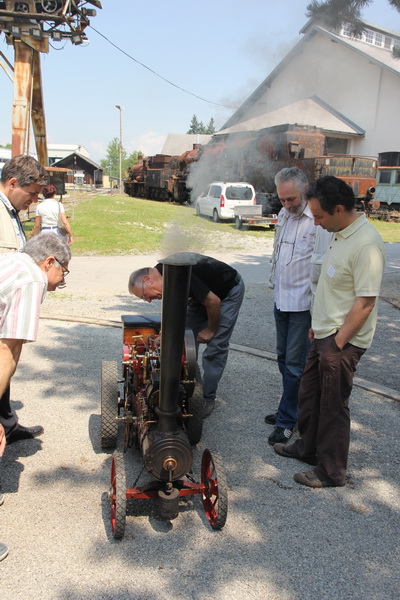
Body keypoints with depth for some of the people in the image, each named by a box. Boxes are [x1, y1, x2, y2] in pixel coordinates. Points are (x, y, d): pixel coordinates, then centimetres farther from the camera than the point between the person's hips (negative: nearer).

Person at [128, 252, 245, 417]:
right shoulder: (162, 270, -9)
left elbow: (213, 302, -29)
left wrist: (211, 330, -14)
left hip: (229, 292, -8)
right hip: (202, 294, 8)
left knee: (216, 346, -10)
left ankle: (208, 399, 1)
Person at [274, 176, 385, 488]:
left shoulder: (366, 244, -24)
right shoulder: (342, 234, 7)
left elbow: (365, 302, -25)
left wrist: (337, 344, -21)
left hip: (342, 340, -9)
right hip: (325, 333, 9)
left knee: (333, 405, 5)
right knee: (310, 395, 22)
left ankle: (332, 472, 23)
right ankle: (308, 447, 42)